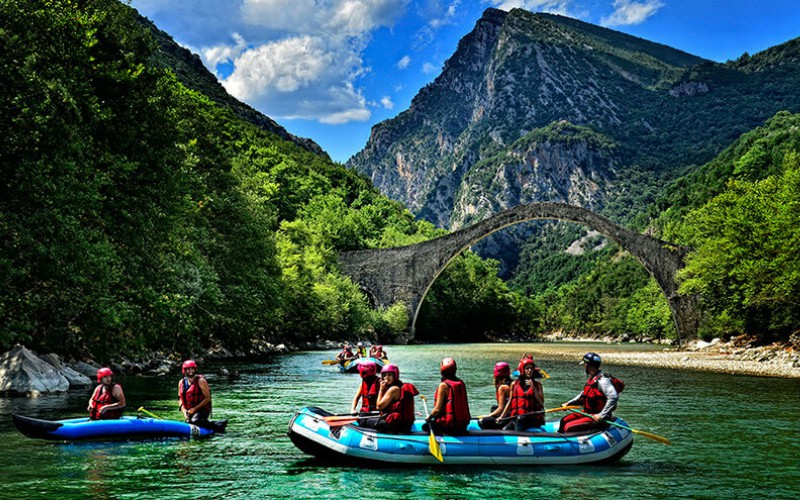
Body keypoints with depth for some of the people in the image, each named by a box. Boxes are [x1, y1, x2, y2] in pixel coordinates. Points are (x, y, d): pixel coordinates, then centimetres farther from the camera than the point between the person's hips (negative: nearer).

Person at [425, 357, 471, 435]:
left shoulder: (444, 385, -13)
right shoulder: (461, 383, 6)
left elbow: (437, 409, -14)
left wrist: (429, 417, 4)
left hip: (449, 426, -6)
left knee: (425, 426, 11)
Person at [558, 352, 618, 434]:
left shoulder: (602, 380, -21)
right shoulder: (592, 379, 11)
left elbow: (613, 397, -30)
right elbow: (583, 395, 26)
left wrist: (602, 415, -31)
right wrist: (569, 403, 19)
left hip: (597, 418, -10)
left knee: (569, 428, -20)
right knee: (564, 421, 11)